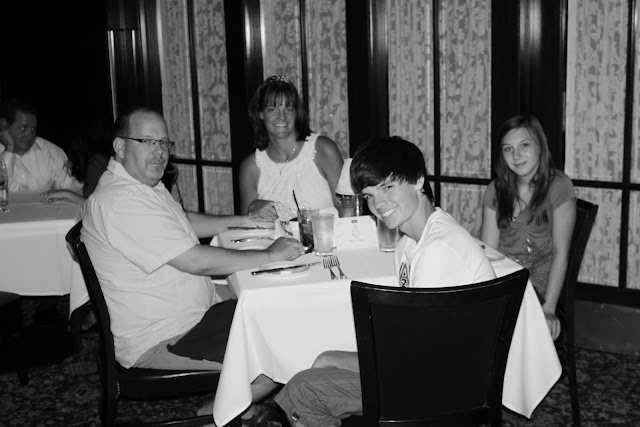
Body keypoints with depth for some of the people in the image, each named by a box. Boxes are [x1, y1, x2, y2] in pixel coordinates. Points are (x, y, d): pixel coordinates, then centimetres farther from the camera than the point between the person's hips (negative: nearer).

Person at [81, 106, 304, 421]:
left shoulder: (146, 184, 9)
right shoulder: (121, 201, -26)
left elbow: (185, 221, 26)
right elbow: (196, 260, -28)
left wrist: (241, 222, 15)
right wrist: (268, 256, -19)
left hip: (189, 313, 11)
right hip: (157, 342, -11)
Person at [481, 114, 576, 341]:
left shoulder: (559, 186, -5)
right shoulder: (496, 190, 8)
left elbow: (561, 252, -8)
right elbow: (487, 250, 1)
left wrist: (548, 309, -16)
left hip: (540, 282, -4)